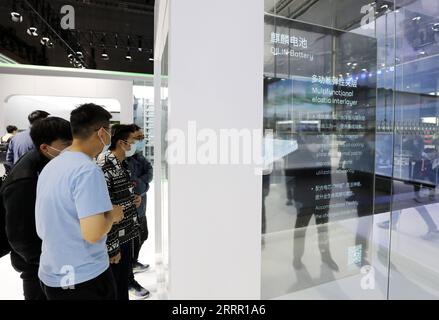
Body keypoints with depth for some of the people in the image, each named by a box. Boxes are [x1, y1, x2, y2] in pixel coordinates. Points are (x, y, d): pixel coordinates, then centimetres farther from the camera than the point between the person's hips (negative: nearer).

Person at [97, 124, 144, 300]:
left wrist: (134, 199, 1)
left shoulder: (122, 165, 6)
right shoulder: (104, 169, -23)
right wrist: (111, 247, -20)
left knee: (124, 282, 24)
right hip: (114, 241, -8)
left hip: (127, 236, 8)